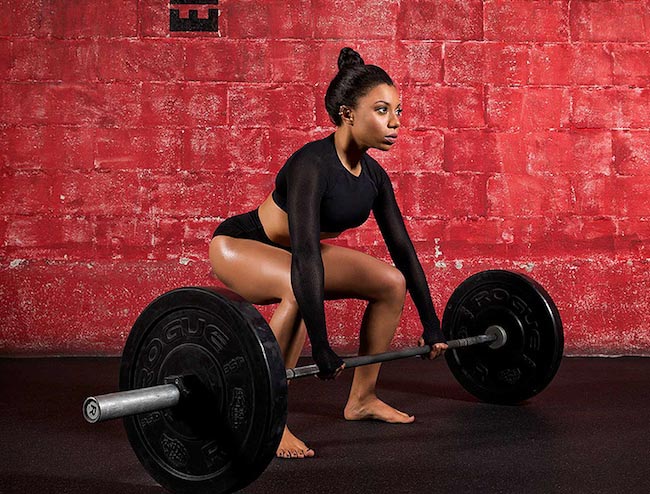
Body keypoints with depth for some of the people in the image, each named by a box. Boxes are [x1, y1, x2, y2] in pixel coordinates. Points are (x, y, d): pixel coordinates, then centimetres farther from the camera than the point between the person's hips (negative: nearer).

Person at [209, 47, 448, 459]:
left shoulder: (373, 175, -7)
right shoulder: (312, 165, -31)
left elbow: (403, 248, -2)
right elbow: (305, 255, -39)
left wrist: (432, 326, -2)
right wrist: (321, 348, -41)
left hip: (289, 252, 8)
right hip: (238, 245, -8)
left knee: (391, 283, 1)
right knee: (299, 289, -39)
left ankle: (362, 399, 13)